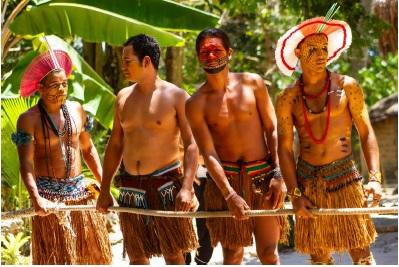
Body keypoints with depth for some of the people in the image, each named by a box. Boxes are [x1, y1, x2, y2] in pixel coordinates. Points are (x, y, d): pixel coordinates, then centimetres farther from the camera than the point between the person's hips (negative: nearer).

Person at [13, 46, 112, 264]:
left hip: (81, 191, 5)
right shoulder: (29, 120, -9)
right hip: (49, 196, -5)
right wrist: (36, 199, -29)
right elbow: (26, 164, -16)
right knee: (56, 257, -3)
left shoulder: (76, 110, 9)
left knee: (93, 254, 8)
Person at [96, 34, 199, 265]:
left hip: (166, 184, -5)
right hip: (131, 188, 5)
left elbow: (192, 145, -8)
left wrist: (187, 188, -19)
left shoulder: (176, 96, -5)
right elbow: (115, 145, 16)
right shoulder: (123, 97, 10)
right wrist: (105, 190, 13)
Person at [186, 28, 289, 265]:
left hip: (262, 175, 1)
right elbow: (209, 154, -9)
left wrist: (278, 175, -7)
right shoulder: (196, 104, -3)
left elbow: (272, 130, 3)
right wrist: (230, 195, -19)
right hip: (224, 178, -1)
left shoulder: (253, 83, 1)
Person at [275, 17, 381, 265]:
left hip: (345, 177, -1)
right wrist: (295, 194, -5)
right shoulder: (288, 99, 1)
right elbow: (285, 148, 2)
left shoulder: (347, 87, -1)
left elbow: (366, 133, 0)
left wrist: (375, 178, -10)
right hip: (308, 181, 2)